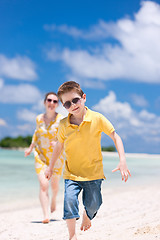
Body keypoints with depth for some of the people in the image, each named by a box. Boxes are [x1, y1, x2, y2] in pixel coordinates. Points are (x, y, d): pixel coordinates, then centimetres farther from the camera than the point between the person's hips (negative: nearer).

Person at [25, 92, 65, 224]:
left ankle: (54, 200, 50)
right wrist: (31, 148, 20)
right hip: (41, 156, 1)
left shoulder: (61, 120, -13)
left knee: (54, 185, 15)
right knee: (43, 185, -15)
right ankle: (46, 215, -18)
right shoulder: (39, 118, 0)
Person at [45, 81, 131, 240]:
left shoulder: (97, 118, -10)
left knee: (93, 204, 5)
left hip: (93, 172, 0)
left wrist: (122, 161, -15)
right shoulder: (63, 125, -4)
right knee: (70, 200, -19)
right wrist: (50, 167, 20)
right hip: (72, 173, 1)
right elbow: (59, 145, 13)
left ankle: (87, 216, 44)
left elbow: (115, 137, -4)